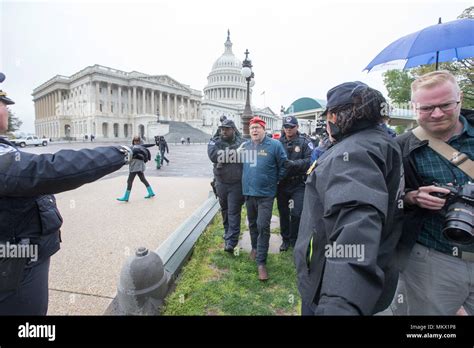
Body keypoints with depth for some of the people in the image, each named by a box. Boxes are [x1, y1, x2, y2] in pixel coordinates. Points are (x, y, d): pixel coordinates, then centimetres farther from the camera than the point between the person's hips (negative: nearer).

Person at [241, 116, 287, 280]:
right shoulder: (245, 146, 6)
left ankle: (261, 262, 5)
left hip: (265, 194, -4)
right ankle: (255, 247, 42)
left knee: (263, 226, -6)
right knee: (252, 223, 19)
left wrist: (275, 181, 2)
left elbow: (283, 165, -1)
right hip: (248, 192, 5)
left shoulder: (274, 145, -8)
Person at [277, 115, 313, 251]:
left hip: (298, 184, -3)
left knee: (296, 213, -3)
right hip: (282, 184, 3)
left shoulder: (305, 142, -4)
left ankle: (294, 240, 21)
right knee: (283, 213, 14)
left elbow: (310, 160, -15)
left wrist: (294, 163, -25)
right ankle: (285, 239, 33)